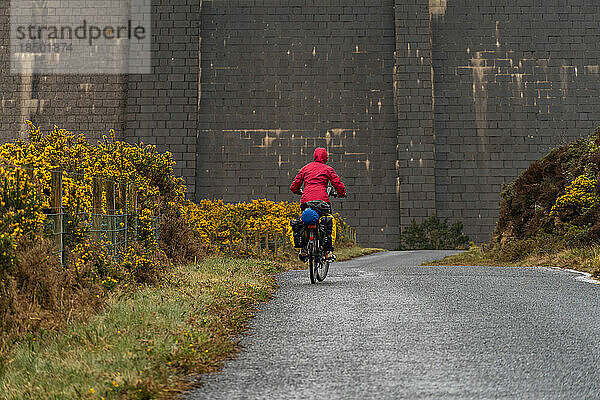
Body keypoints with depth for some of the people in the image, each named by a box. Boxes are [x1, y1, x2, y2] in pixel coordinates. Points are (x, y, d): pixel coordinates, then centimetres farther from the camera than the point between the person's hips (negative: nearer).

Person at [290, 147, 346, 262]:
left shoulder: (305, 168, 20)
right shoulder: (328, 169, 12)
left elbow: (294, 187, 19)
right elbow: (339, 185, 5)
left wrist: (300, 192, 40)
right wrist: (342, 194, 26)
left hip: (305, 201, 3)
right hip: (321, 200, -3)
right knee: (327, 225, 11)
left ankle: (303, 250, 7)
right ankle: (328, 252, 1)